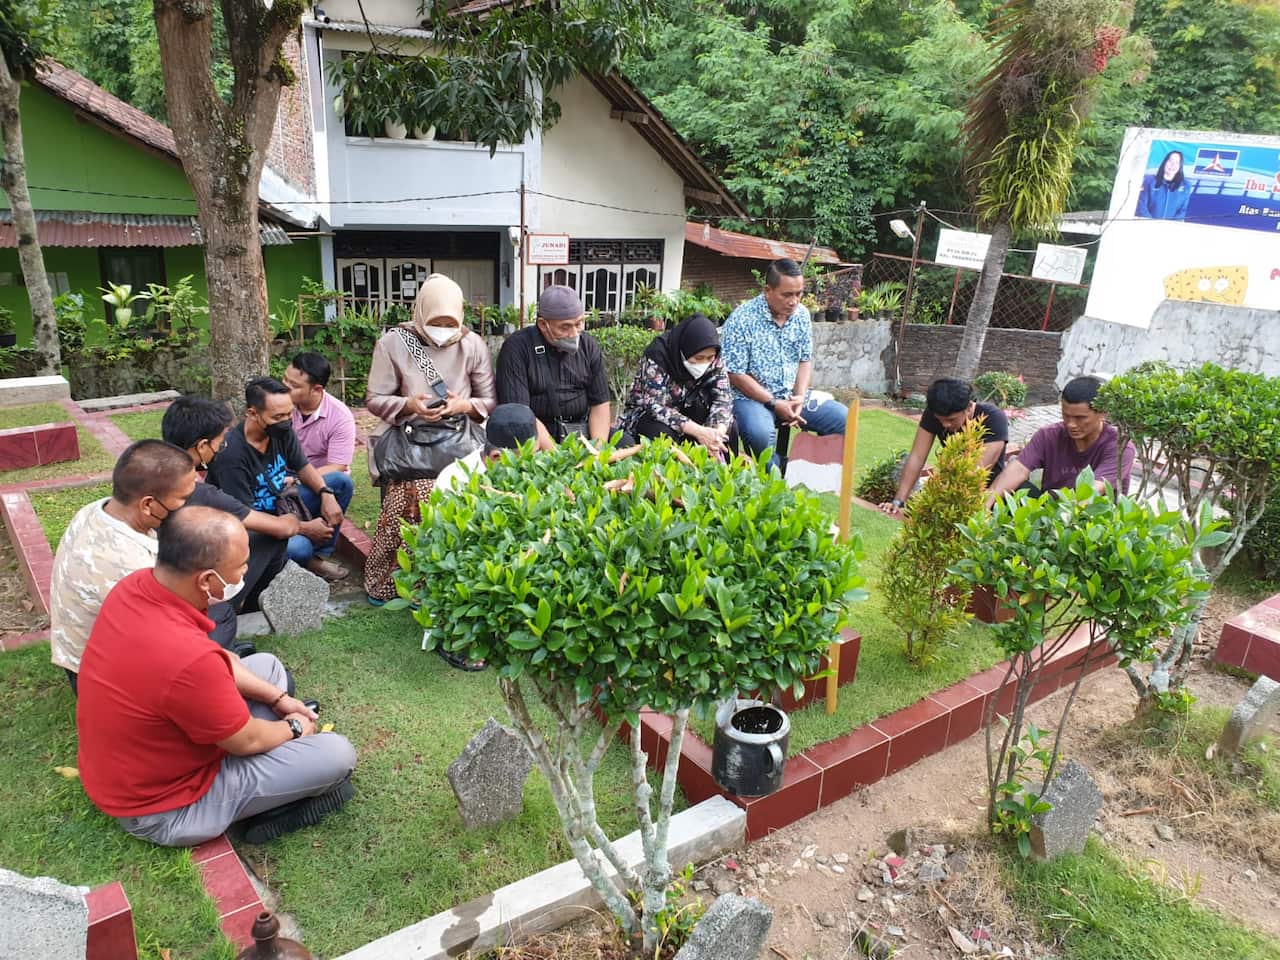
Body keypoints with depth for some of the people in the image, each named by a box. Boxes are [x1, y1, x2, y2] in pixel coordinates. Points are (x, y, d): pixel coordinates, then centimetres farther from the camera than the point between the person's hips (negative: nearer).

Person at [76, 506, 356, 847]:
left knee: (266, 664, 16)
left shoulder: (136, 586, -13)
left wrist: (278, 698, 7)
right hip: (161, 808, -8)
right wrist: (293, 728, 1)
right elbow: (247, 740, -19)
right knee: (338, 755, -10)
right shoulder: (188, 658, -39)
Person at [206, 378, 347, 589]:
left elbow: (303, 467, 7)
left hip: (280, 507, 8)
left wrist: (326, 494, -14)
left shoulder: (281, 431, -10)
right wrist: (305, 528, -25)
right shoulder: (231, 454, -30)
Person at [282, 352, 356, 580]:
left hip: (322, 486, 1)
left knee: (341, 481, -36)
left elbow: (337, 468, -18)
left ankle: (318, 554, -18)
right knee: (295, 549, -32)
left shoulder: (339, 416, -14)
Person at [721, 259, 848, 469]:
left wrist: (800, 397, -8)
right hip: (750, 397, -6)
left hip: (793, 395, 6)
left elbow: (805, 360, 11)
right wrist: (774, 403, -18)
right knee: (760, 433, -37)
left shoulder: (801, 314, 4)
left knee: (844, 418, -7)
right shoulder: (742, 320, -15)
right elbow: (736, 375, -15)